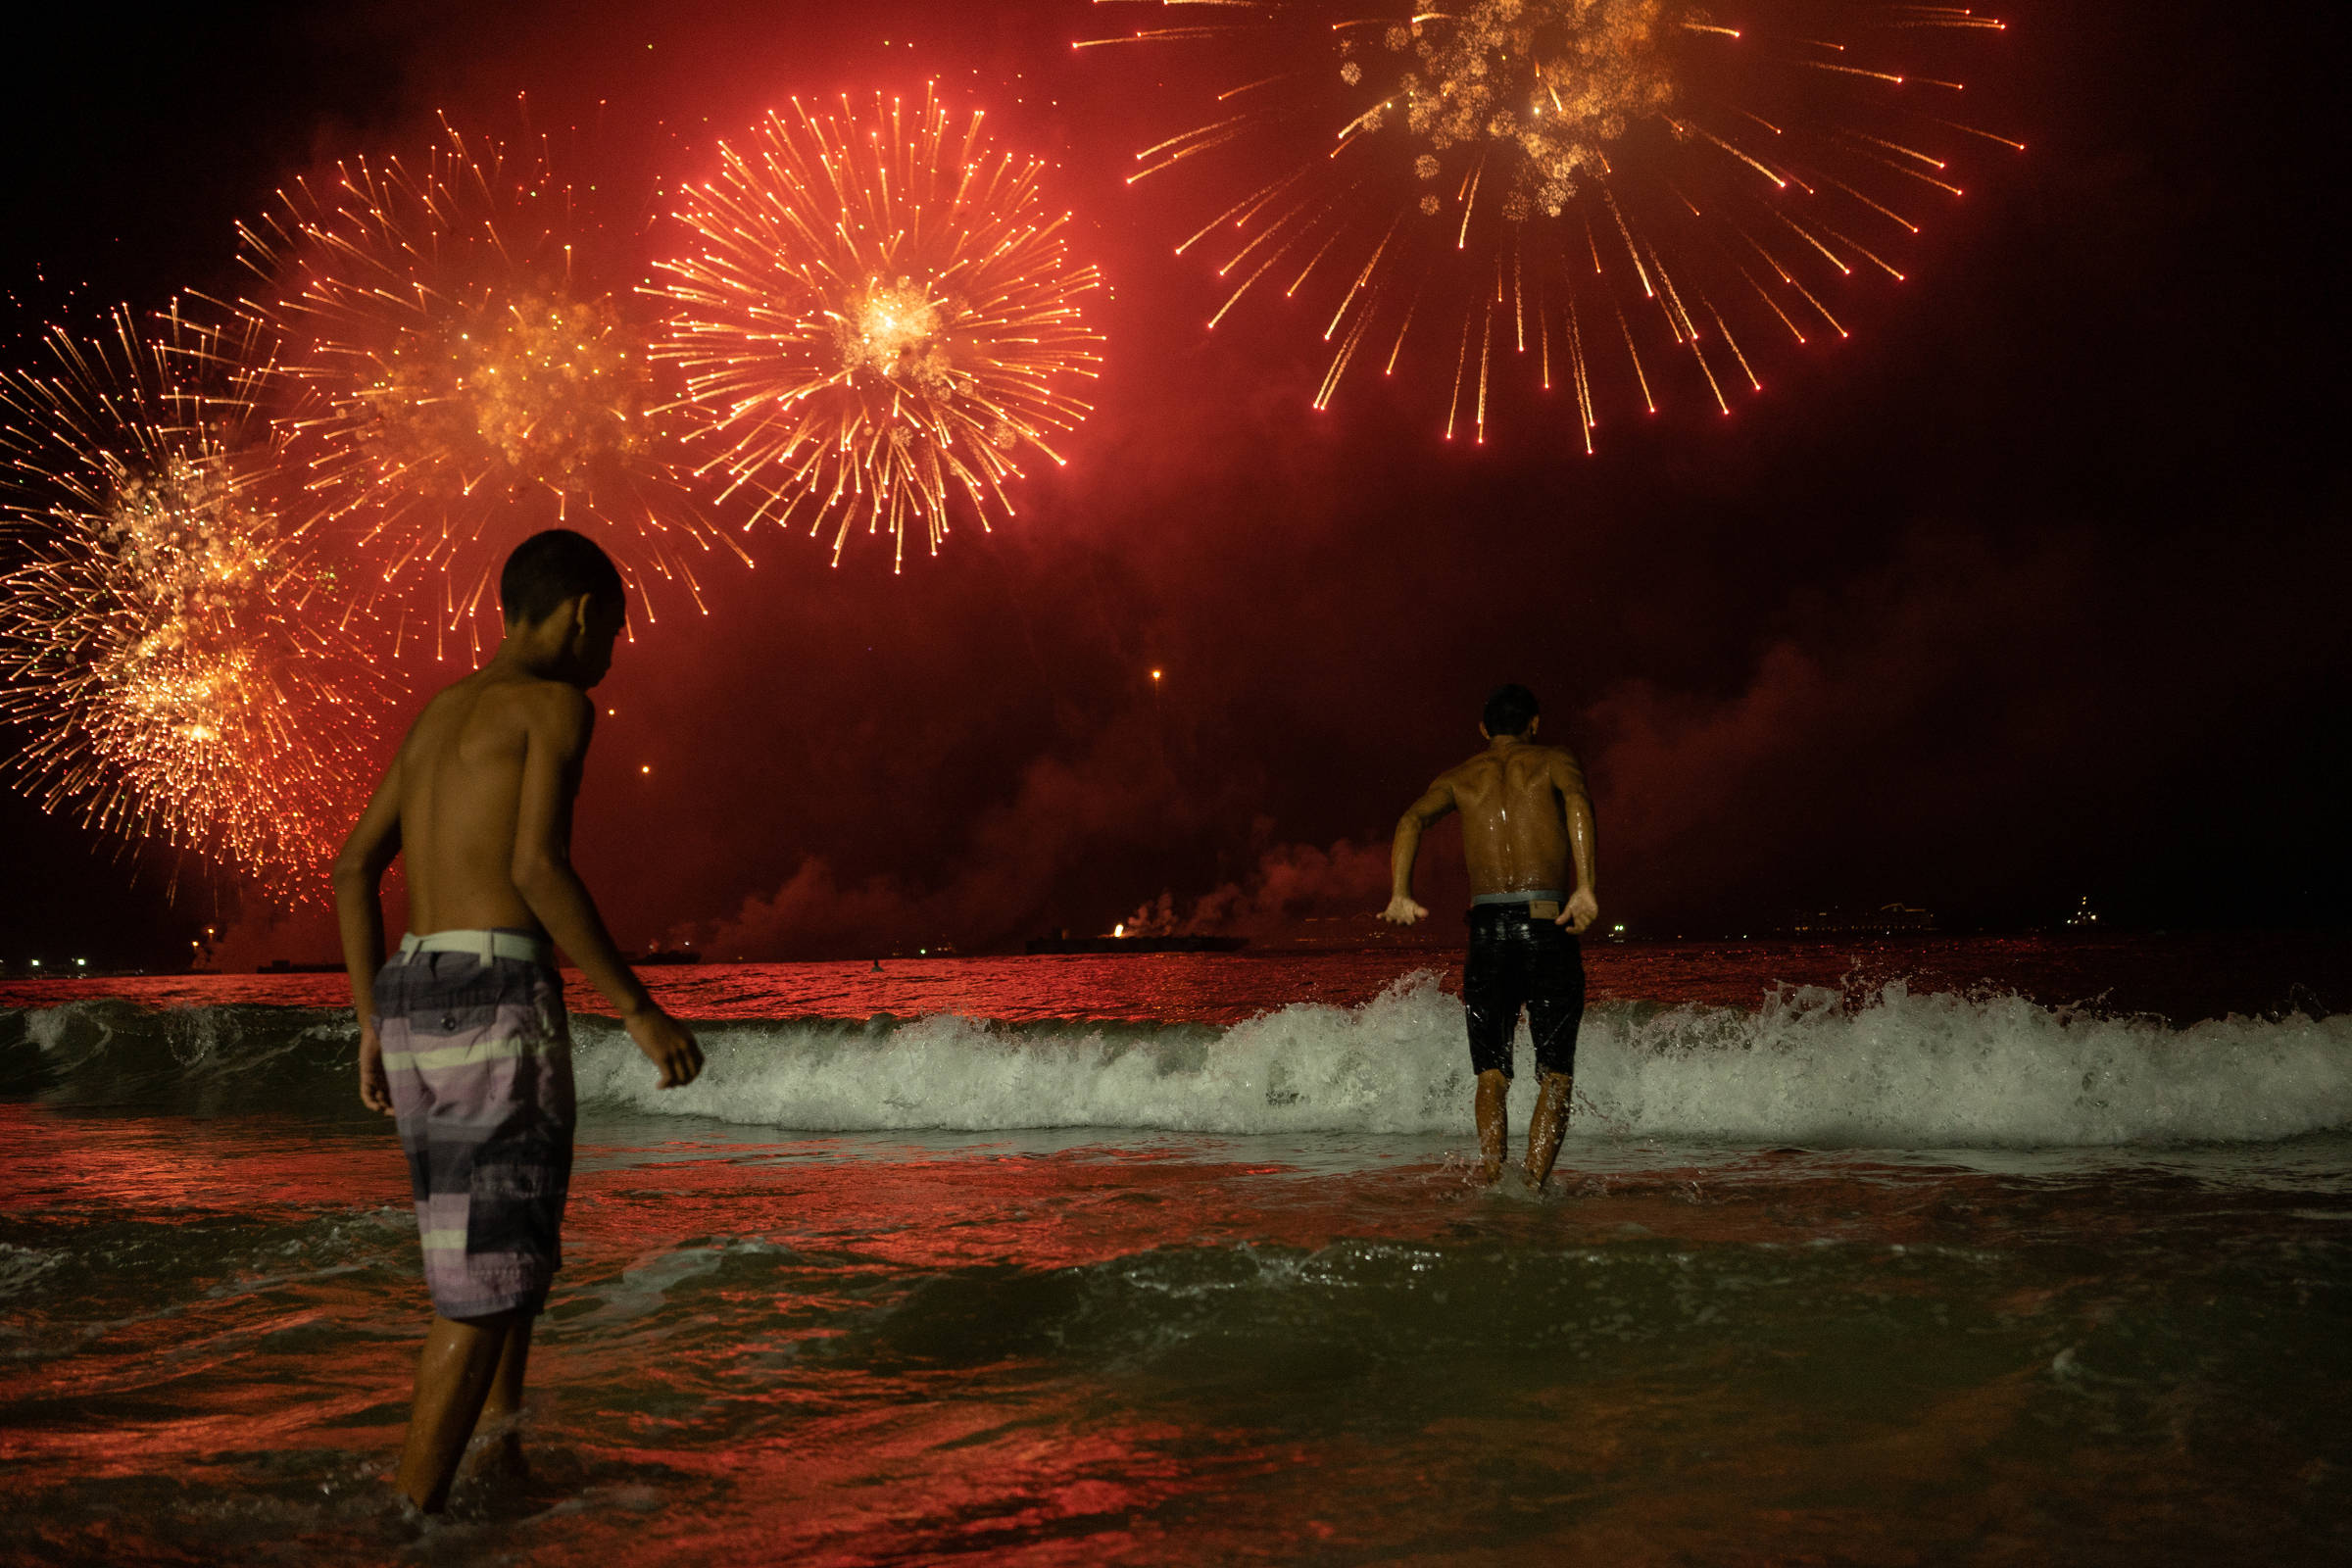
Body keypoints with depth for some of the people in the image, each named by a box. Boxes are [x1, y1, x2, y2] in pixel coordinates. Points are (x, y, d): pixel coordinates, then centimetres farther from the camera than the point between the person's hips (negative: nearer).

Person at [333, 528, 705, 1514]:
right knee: (487, 1286, -4)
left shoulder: (441, 712, 22)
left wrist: (374, 1025, 24)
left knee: (504, 1257, 19)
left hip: (412, 999, 9)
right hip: (499, 999, -9)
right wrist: (638, 1010, -15)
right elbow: (536, 866, -18)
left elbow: (354, 869, 21)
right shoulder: (558, 703, -4)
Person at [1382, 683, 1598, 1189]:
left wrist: (1400, 893, -11)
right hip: (1548, 925, -2)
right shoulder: (1554, 759, 11)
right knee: (1555, 1072, 6)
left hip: (1488, 928, 2)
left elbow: (1412, 819, -1)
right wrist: (1585, 886, -22)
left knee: (1491, 1072, 9)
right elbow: (1577, 801, -12)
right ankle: (1534, 1182, -11)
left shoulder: (1460, 776, 18)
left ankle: (1491, 1179, -10)